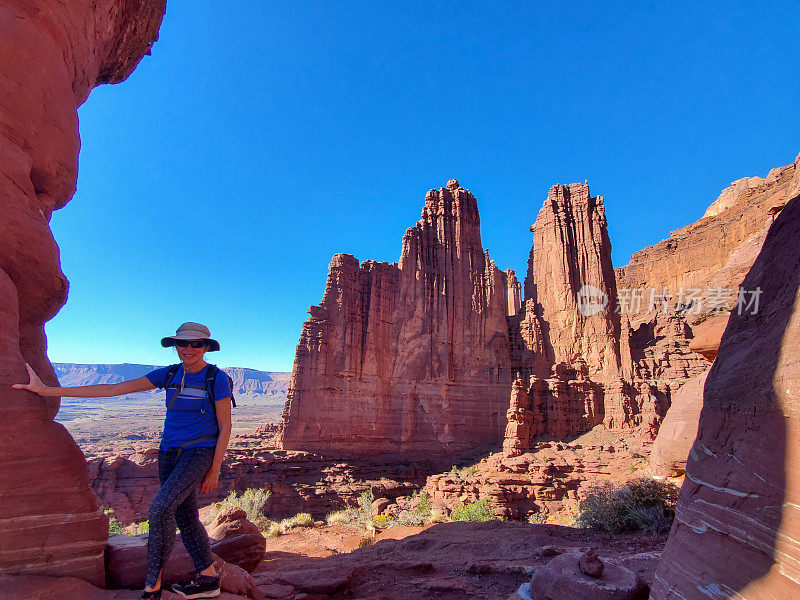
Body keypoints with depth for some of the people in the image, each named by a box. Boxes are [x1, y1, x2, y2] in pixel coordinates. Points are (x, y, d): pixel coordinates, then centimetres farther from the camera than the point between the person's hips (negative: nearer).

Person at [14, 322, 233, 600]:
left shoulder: (217, 379, -13)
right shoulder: (168, 375, 1)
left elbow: (225, 427, -9)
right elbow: (115, 388, -1)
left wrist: (215, 471, -10)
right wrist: (50, 391, -4)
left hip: (200, 452, -6)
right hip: (169, 453, 6)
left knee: (161, 507, -21)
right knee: (185, 518, 11)